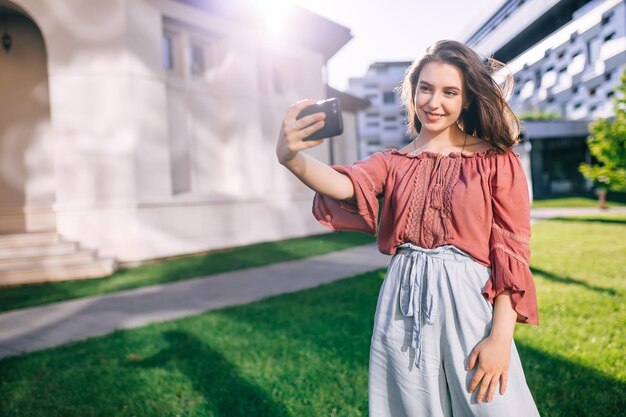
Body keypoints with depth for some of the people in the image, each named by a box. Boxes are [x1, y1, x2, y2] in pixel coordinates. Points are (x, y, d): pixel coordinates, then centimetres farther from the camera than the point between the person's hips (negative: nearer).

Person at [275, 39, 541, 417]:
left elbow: (512, 253, -4)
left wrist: (501, 337, -11)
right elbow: (346, 186, -16)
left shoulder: (497, 161, 0)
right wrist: (291, 158, -37)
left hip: (469, 302, -2)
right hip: (404, 308, 3)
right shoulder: (394, 162, 6)